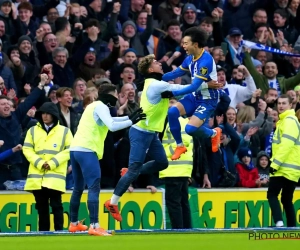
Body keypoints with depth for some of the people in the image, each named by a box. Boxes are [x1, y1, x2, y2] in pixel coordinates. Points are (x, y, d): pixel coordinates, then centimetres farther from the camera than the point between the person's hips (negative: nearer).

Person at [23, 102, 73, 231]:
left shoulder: (64, 131, 6)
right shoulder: (33, 131, 12)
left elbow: (69, 150, -1)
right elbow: (27, 149, 6)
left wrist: (53, 163, -11)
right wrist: (40, 163, -10)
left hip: (55, 175, -3)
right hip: (37, 175, 3)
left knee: (56, 205, -6)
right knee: (41, 206, 6)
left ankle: (59, 230, -4)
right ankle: (43, 232, 11)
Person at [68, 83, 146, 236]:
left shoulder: (94, 106, 23)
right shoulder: (101, 107, -6)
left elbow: (109, 120, 34)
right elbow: (112, 126, -18)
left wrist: (129, 117, 23)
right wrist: (131, 121, -11)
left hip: (75, 149, 10)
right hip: (87, 150, -10)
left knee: (78, 189, 18)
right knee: (94, 188, -14)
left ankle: (74, 224, 26)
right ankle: (94, 226, -23)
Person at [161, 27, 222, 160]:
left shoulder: (206, 61, -27)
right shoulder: (190, 58, 0)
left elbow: (194, 86, -29)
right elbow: (175, 73, 9)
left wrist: (173, 93, -31)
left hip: (208, 100, -8)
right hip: (195, 96, 8)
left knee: (190, 128, -21)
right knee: (172, 112, -14)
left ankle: (213, 133, 12)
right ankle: (180, 146, 4)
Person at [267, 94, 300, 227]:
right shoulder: (283, 120, 22)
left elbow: (287, 144, -21)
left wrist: (275, 163, -22)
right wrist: (275, 162, 21)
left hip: (285, 168, -10)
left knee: (272, 194, -9)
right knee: (286, 199, 11)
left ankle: (279, 222, -22)